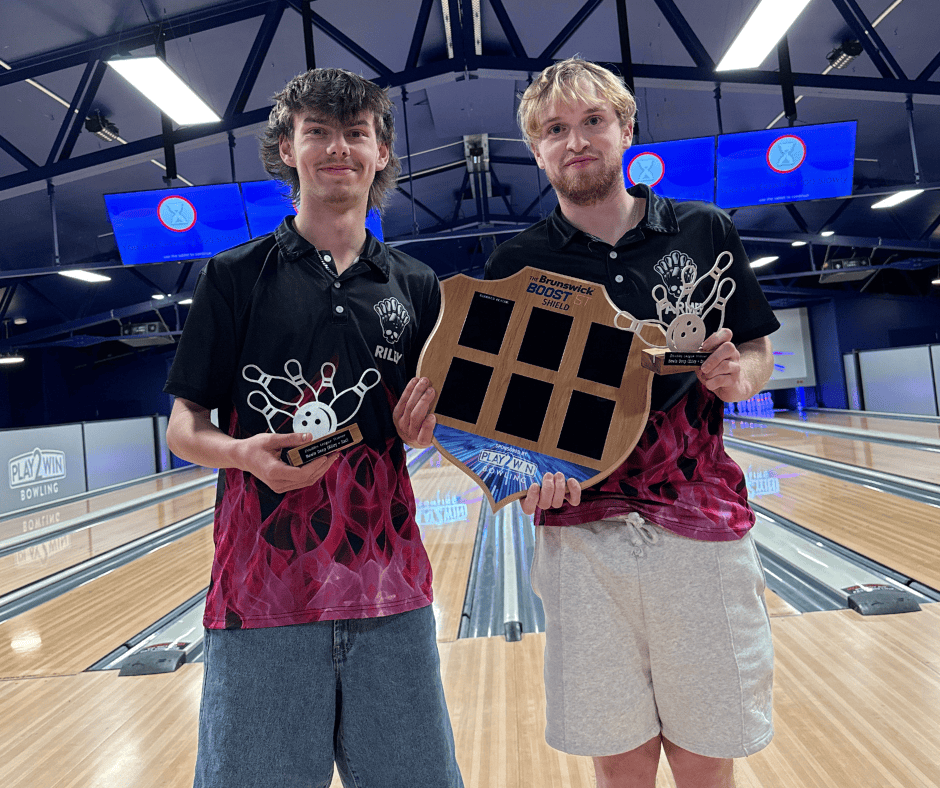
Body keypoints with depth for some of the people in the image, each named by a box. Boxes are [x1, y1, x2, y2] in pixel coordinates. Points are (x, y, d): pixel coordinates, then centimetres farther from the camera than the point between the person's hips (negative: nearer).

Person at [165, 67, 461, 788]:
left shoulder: (416, 288, 8)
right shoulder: (236, 277, 2)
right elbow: (184, 427, 3)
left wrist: (429, 428, -9)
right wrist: (246, 452, -17)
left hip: (390, 589, 2)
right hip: (262, 588, -1)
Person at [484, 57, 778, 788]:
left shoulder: (706, 232, 5)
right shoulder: (517, 264, 3)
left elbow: (759, 352, 13)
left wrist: (737, 372, -10)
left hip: (703, 523, 1)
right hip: (580, 533, 0)